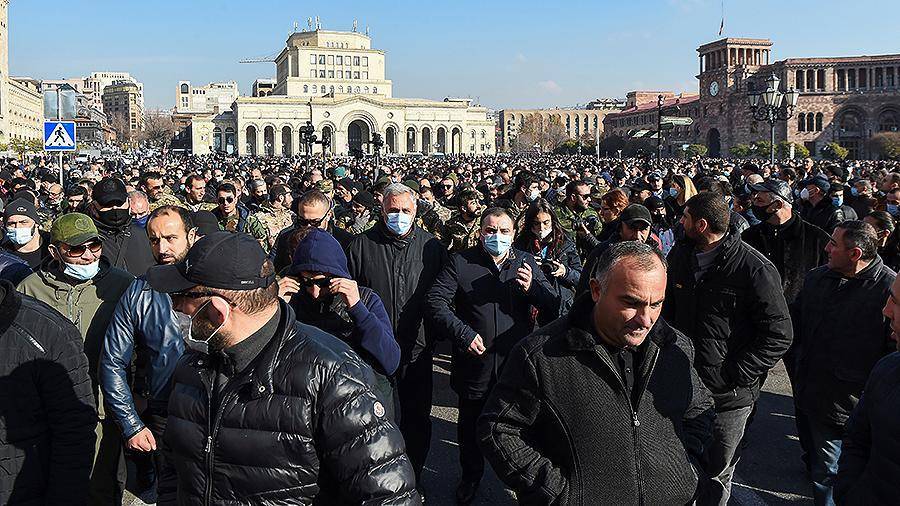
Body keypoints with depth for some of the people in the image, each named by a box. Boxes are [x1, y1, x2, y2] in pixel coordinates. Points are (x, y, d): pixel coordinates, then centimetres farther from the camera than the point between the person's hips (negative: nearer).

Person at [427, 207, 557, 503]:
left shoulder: (526, 263, 3)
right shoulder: (461, 262, -4)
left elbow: (555, 307, -1)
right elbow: (435, 300, -12)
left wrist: (532, 288, -20)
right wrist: (463, 333, -21)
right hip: (474, 364, -1)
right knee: (470, 426, 17)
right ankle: (471, 477, 41)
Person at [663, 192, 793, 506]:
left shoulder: (755, 269, -17)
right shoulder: (680, 255, 3)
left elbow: (779, 335, -15)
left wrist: (735, 374, -19)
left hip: (728, 397, -5)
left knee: (716, 472, 13)